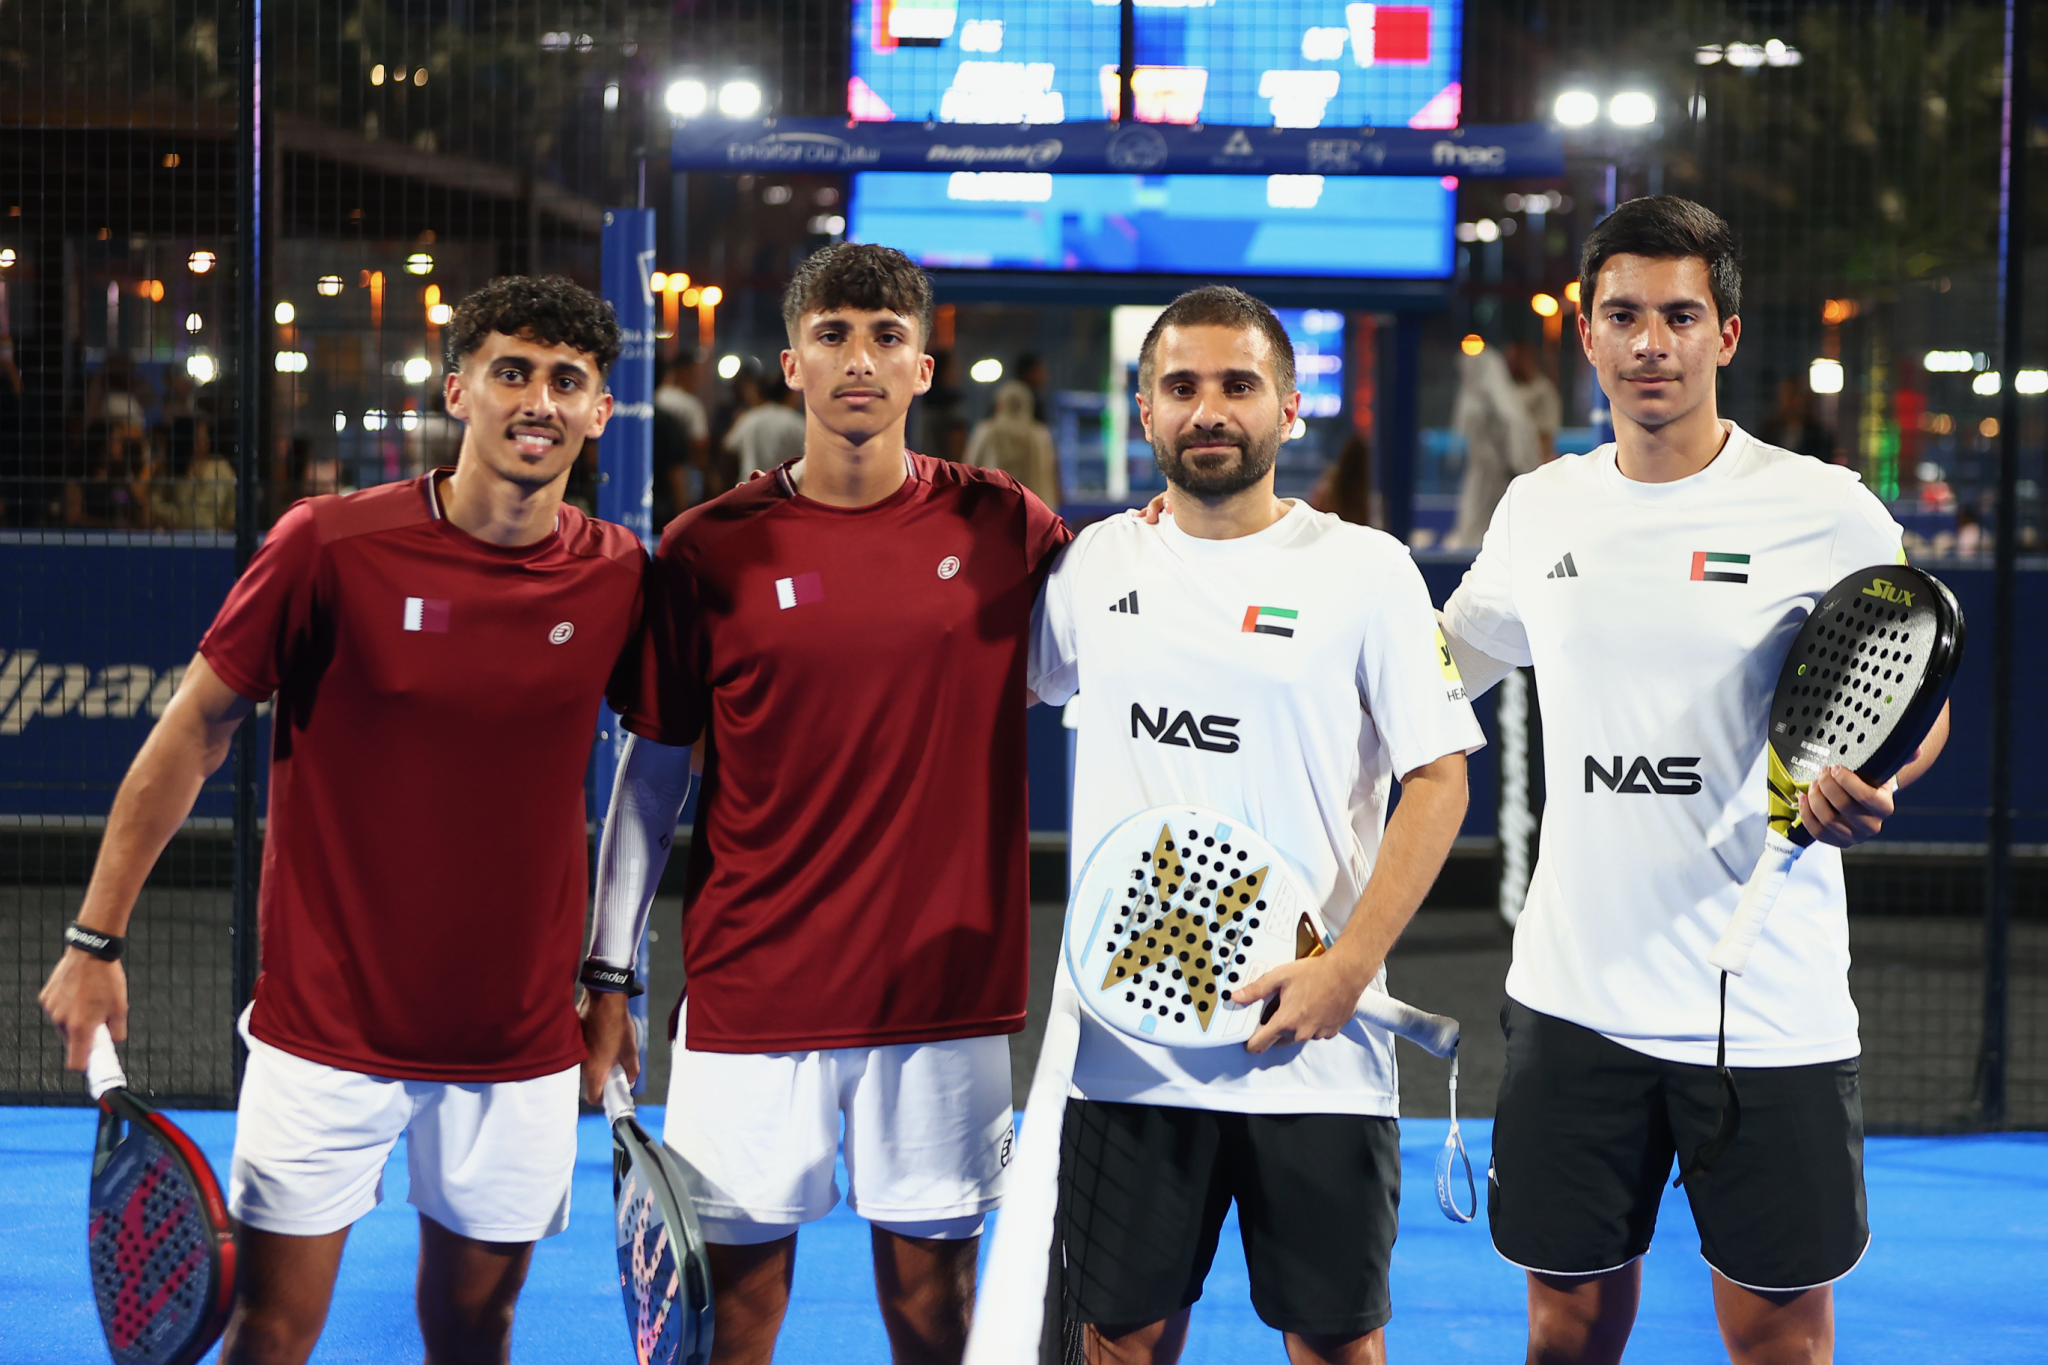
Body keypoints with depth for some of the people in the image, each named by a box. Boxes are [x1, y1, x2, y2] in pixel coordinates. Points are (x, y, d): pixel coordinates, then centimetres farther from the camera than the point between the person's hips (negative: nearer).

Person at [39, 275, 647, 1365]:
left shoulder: (617, 579, -2)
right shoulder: (332, 545, -10)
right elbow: (194, 732, -2)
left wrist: (613, 978, 8)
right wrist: (96, 938, -2)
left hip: (520, 1035, 3)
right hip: (326, 1022, -2)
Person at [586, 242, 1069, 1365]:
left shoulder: (1004, 529, 1)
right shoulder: (707, 551, -1)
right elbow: (653, 768, 4)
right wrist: (609, 969, 2)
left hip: (941, 988, 1)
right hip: (749, 988, -1)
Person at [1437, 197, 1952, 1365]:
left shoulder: (1828, 512, -6)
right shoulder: (1539, 508, 7)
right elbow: (1439, 668, 23)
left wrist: (1863, 783, -20)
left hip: (1768, 1007, -3)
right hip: (1576, 995, 4)